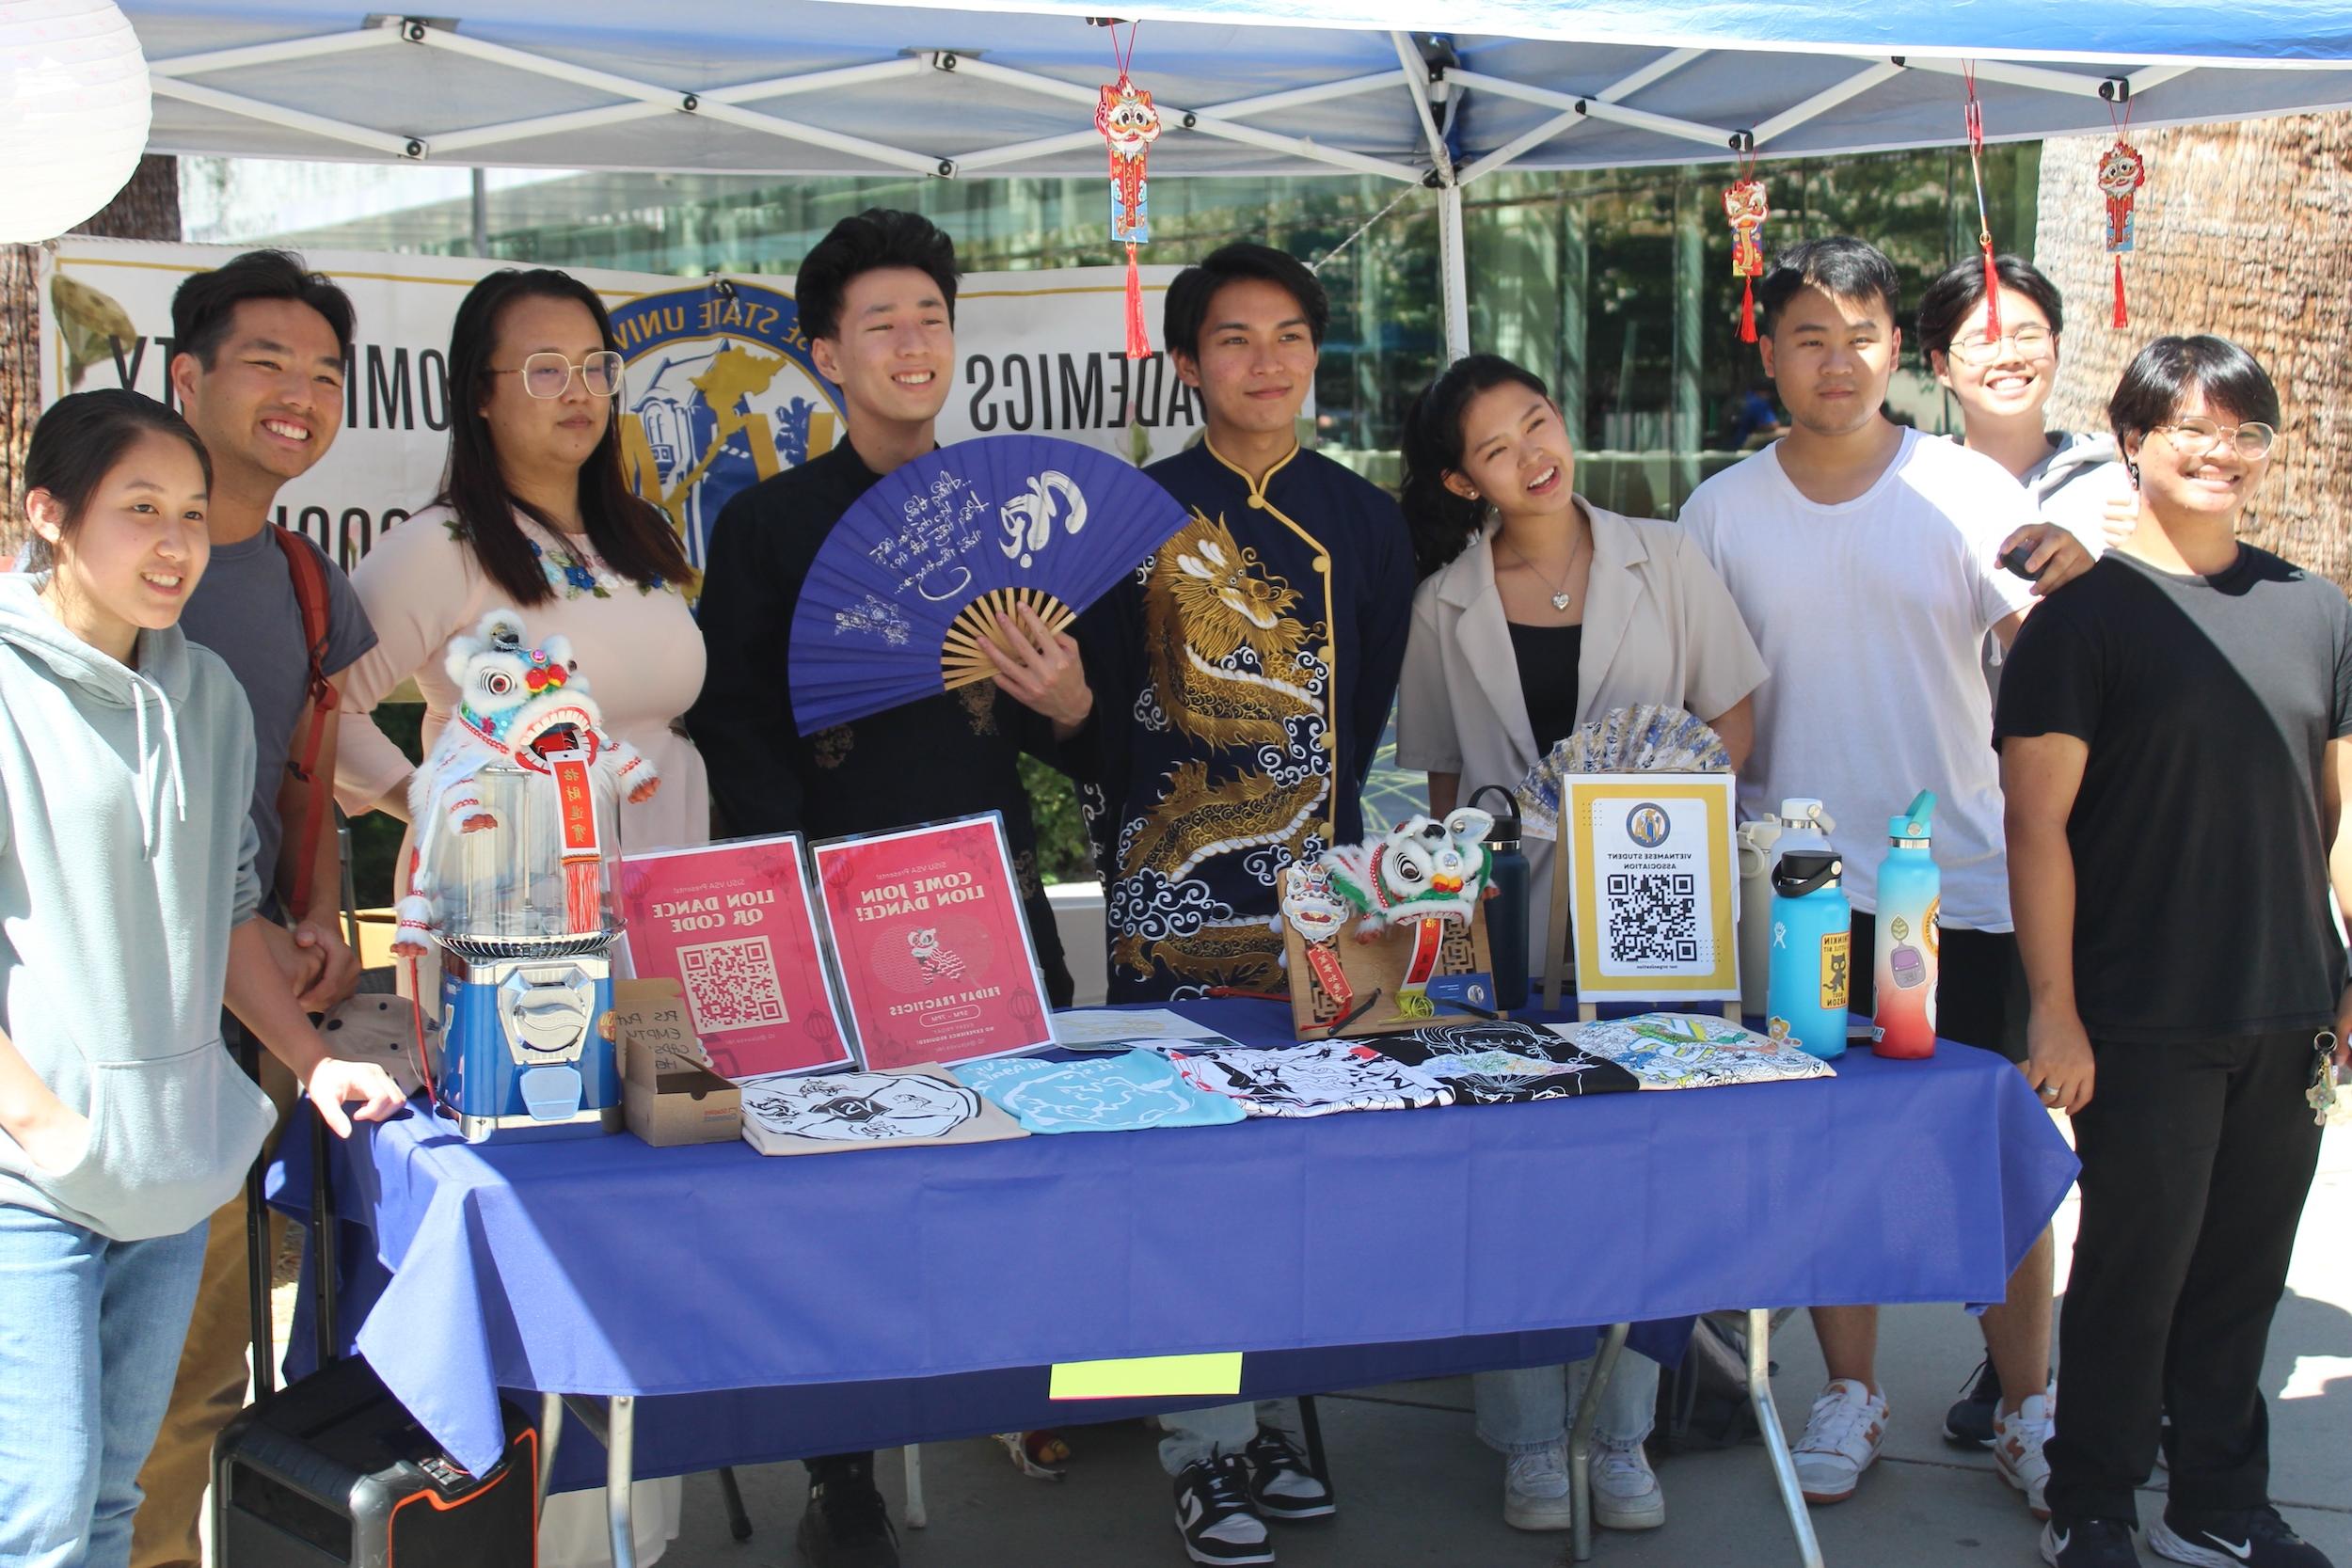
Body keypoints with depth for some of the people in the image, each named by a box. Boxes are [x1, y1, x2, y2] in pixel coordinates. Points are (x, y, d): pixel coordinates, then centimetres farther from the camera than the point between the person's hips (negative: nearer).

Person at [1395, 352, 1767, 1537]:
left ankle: (1621, 1439, 14)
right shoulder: (1446, 606, 7)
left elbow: (1732, 722, 6)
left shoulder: (1661, 560, 5)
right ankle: (1530, 1441, 11)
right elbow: (1444, 781, 10)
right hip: (1508, 921, 0)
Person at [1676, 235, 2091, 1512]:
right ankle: (1852, 1396, 22)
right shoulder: (1723, 512, 5)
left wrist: (2070, 581, -30)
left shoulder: (1967, 489, -1)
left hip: (1965, 879, -1)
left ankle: (2028, 1408, 17)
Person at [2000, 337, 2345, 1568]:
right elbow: (2037, 823, -8)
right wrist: (2054, 1006, -12)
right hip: (2143, 1026, -4)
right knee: (2132, 1269, 3)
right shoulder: (2084, 616, -5)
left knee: (2244, 1275, 13)